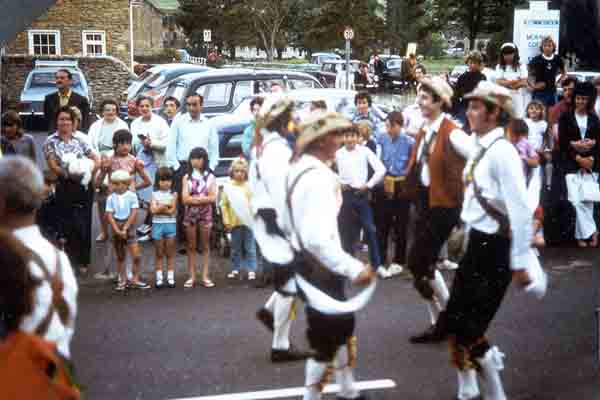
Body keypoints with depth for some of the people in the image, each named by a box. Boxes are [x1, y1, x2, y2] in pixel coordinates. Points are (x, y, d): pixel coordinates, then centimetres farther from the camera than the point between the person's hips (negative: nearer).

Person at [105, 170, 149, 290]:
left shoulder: (132, 196, -6)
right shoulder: (111, 198, -2)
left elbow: (134, 213, -9)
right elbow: (109, 215, -5)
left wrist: (125, 228, -14)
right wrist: (117, 230, -15)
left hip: (129, 227, -2)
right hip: (116, 228, 2)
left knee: (136, 255, -8)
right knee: (120, 257, 10)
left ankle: (135, 279, 6)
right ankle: (123, 280, 20)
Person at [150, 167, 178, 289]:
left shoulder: (173, 194, 3)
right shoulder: (155, 194, 3)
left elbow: (172, 211, -8)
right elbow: (153, 210, -10)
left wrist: (160, 208, -11)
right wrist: (166, 206, -12)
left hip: (171, 224, 0)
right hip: (158, 224, 0)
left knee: (170, 254, 5)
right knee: (159, 254, 6)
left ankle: (170, 278, 8)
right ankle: (159, 278, 9)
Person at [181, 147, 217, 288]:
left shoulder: (210, 177, 2)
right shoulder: (187, 177, 2)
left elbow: (213, 197, -9)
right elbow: (185, 199, -8)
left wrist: (194, 198, -14)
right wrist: (203, 198, -12)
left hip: (206, 214, 0)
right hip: (190, 214, 0)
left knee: (205, 245, 4)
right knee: (191, 246, 4)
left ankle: (205, 276, 6)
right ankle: (192, 277, 8)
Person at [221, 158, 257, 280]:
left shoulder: (249, 186, 0)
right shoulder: (228, 187, 1)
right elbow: (224, 205, 1)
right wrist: (227, 221, -4)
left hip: (248, 222, -1)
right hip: (234, 223, 1)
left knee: (250, 248, 3)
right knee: (235, 248, 12)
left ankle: (251, 270, 9)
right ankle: (235, 269, 22)